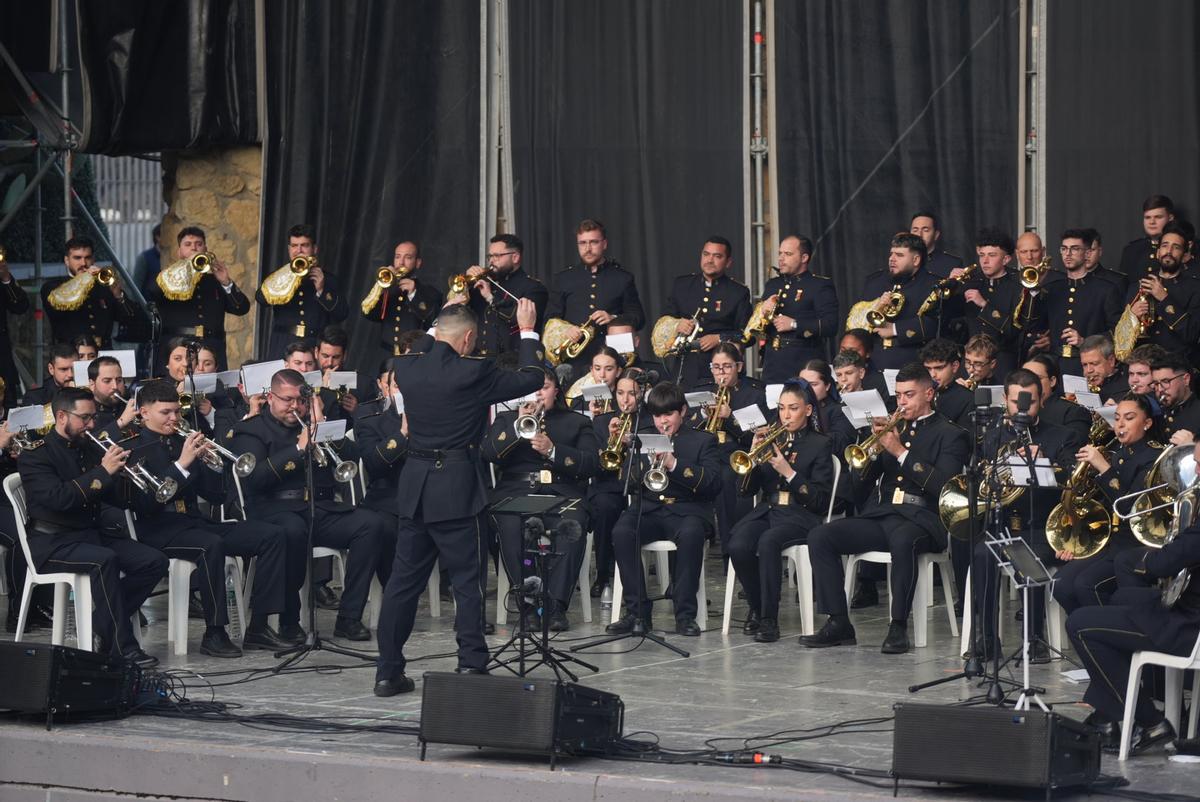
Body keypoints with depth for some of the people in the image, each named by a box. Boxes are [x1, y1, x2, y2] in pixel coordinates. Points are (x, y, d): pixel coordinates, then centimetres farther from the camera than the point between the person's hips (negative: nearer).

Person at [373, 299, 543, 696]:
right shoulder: (472, 373, -14)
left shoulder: (407, 368, 1)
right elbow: (531, 379, -3)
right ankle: (471, 667, -1)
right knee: (468, 581, 2)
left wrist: (440, 325, 35)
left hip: (414, 485, 5)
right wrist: (527, 331, 9)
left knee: (404, 580, 10)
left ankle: (388, 671, 12)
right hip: (457, 488, -5)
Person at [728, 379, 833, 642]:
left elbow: (821, 501, -5)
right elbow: (745, 489, 11)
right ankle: (756, 609, -5)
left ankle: (769, 619, -31)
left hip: (800, 515, -4)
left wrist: (789, 472, -15)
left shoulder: (821, 444, 4)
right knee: (738, 546, -29)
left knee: (768, 541, -37)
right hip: (766, 511, 4)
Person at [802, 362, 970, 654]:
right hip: (879, 514, 6)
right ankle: (838, 623, -15)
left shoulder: (950, 435, 6)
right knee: (819, 537, -16)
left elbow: (943, 485, -10)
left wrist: (901, 452, -12)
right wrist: (874, 447, -1)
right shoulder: (893, 429, 22)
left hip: (921, 518, -6)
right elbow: (860, 481, 17)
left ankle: (899, 626, -30)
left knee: (903, 540, -41)